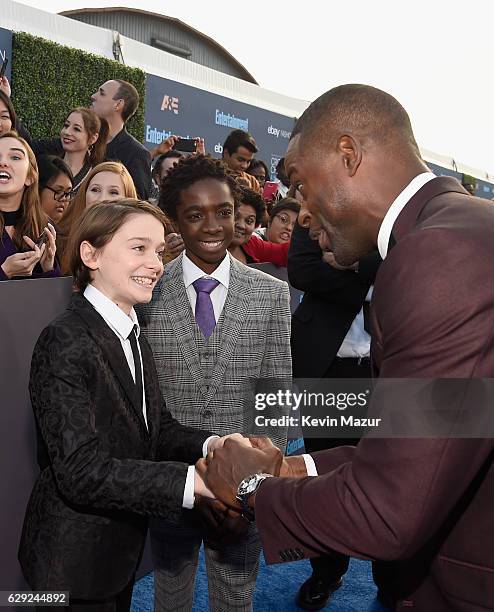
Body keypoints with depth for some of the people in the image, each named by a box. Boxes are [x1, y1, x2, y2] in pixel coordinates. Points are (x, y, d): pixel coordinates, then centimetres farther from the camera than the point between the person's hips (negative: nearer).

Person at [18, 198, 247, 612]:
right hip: (76, 559, -7)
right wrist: (196, 481, -34)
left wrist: (210, 446, -18)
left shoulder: (131, 334, 4)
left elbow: (158, 426, 1)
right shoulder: (65, 343, -23)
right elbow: (83, 473, -28)